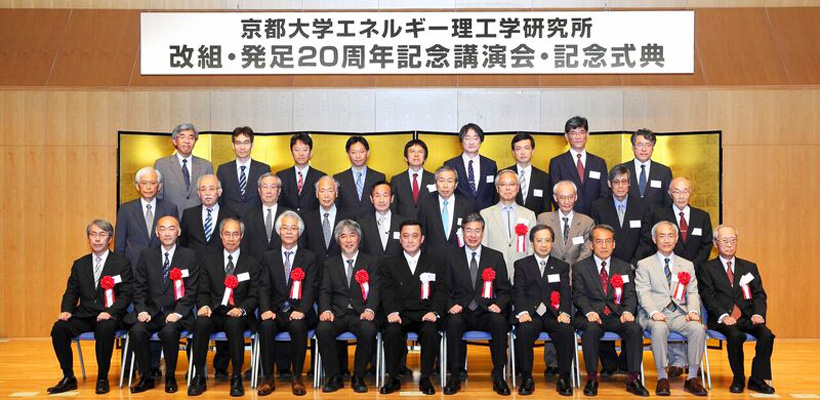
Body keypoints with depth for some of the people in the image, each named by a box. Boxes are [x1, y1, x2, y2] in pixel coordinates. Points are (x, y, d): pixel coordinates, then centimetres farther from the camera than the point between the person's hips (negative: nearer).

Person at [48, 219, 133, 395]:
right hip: (84, 315, 4)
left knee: (105, 329, -36)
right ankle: (68, 378, -7)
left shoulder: (122, 263, 3)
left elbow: (126, 294, -4)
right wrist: (66, 311, -8)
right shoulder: (79, 264, 16)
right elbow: (71, 292, 13)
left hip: (108, 315, -4)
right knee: (58, 328, -22)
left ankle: (102, 378, -17)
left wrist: (110, 312, -21)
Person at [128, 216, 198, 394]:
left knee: (169, 331, -32)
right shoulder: (146, 255, 11)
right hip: (151, 311, 3)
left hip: (176, 313, -2)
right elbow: (139, 287, 7)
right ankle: (146, 377, -7)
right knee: (136, 330, -27)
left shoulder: (189, 256, 3)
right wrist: (142, 310, -9)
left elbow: (191, 290, -1)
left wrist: (178, 313, -14)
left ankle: (170, 377, -9)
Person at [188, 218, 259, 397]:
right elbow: (203, 291, 10)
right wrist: (204, 306, -12)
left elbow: (254, 296, 5)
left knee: (234, 323, -36)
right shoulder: (208, 261, 15)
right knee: (201, 322, -33)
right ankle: (199, 377, -20)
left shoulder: (251, 263, 10)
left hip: (238, 316, -1)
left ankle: (236, 378, -23)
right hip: (214, 313, 1)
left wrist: (241, 309, -16)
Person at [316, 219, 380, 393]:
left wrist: (370, 309, -20)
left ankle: (358, 377, -14)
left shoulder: (371, 262, 13)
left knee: (368, 330, -34)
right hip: (337, 313, 2)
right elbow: (325, 291, 8)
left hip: (361, 313, -1)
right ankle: (334, 377, -12)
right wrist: (325, 310, -13)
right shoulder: (330, 264, 19)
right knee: (323, 329, -31)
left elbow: (374, 289, 0)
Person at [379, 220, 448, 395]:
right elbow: (387, 292, 3)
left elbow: (441, 290, 4)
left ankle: (425, 378, -13)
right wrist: (392, 312, -16)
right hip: (400, 315, 0)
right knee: (392, 331, -32)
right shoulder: (389, 264, 13)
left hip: (425, 315, 0)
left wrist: (434, 312, -14)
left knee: (430, 330, -33)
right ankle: (393, 378, -13)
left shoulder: (435, 263, 13)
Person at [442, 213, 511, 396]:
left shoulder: (496, 257, 11)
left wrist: (499, 304, -11)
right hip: (461, 312, 0)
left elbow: (505, 290, 9)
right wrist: (451, 305, -12)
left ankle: (498, 377, -19)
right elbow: (445, 289, 8)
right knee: (453, 322, -35)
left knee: (500, 321, -33)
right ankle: (454, 377, -22)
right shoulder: (451, 256, 10)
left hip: (486, 312, 0)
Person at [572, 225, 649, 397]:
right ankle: (592, 378, -20)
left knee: (635, 328, -28)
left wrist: (627, 311, -13)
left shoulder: (625, 268, 18)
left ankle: (633, 379, -17)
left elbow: (630, 295, 8)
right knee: (592, 328, -35)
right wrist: (589, 312, -20)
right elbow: (578, 295, 0)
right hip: (591, 316, -2)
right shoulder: (580, 268, 10)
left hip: (617, 315, 2)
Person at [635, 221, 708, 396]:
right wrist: (654, 312, -21)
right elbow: (643, 293, -2)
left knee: (698, 328, -28)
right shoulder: (644, 265, 10)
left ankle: (692, 377, -16)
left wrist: (693, 311, -10)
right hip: (655, 315, -3)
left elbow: (692, 293, 11)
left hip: (679, 314, 3)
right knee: (659, 328, -36)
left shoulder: (687, 265, 21)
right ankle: (662, 378, -23)